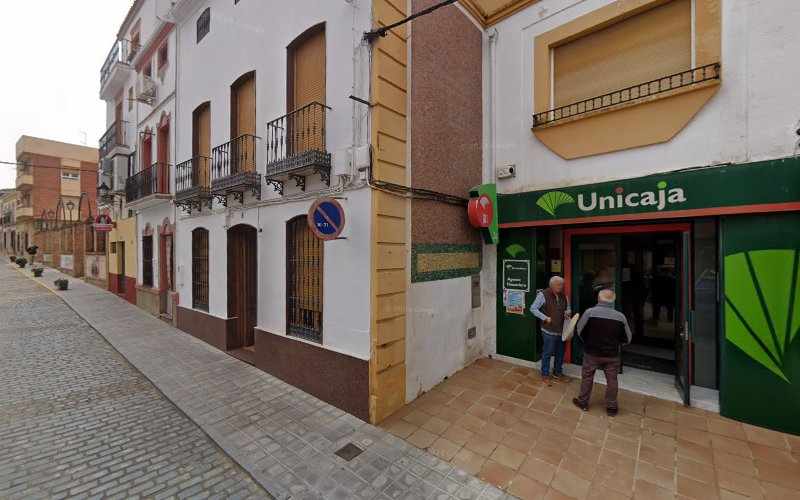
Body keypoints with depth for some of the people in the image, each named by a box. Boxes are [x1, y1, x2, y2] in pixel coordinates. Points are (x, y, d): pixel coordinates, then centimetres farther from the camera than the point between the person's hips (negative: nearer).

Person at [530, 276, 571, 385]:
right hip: (549, 331, -6)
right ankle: (545, 375, 20)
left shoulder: (563, 296, 6)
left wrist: (567, 312, -3)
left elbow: (568, 308, 20)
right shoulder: (543, 294, -14)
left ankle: (558, 373, 36)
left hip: (561, 330, 6)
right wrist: (545, 318, -20)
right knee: (547, 354, 4)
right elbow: (533, 308, -14)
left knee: (560, 353, 18)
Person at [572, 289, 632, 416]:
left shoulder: (589, 312, -16)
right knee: (612, 380, 17)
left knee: (587, 377, 14)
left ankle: (583, 402, 26)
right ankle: (611, 407, 29)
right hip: (612, 355, 1)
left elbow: (580, 331, -4)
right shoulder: (620, 316, -10)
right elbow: (627, 339, 1)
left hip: (591, 353, -1)